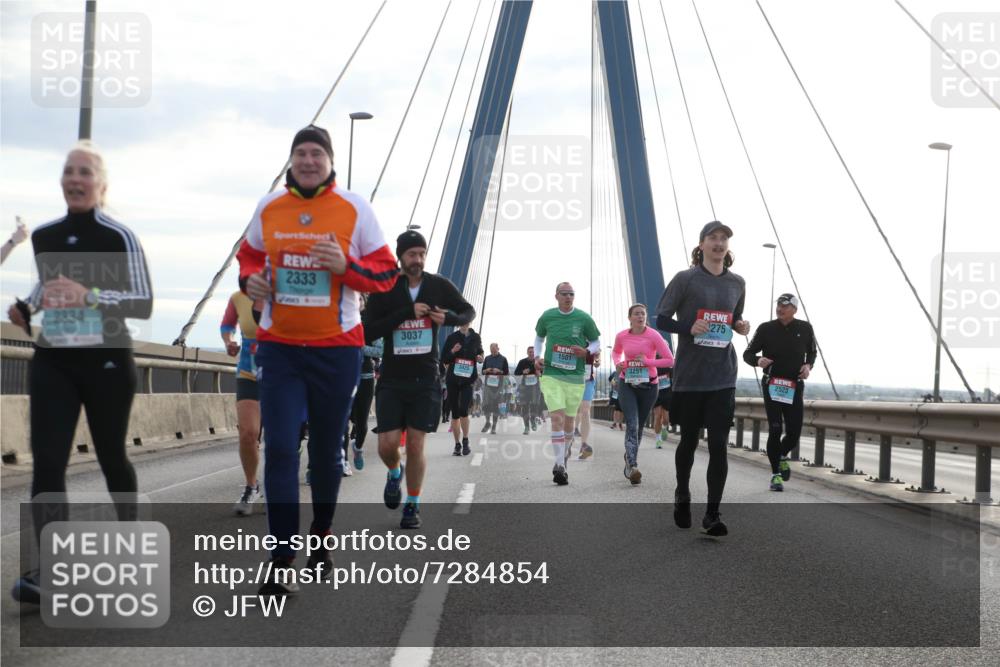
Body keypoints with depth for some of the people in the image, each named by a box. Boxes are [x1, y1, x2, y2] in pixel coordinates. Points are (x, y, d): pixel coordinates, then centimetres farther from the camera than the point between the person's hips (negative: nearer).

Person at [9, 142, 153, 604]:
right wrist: (27, 307, 3)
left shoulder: (120, 238, -9)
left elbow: (144, 304, -13)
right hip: (53, 362, 3)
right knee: (46, 460, -12)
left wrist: (88, 295, -27)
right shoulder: (43, 237, 6)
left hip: (106, 361, -3)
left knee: (110, 457, 11)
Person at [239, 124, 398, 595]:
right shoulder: (268, 208, 5)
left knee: (328, 449, 11)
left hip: (337, 348, -1)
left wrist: (346, 266, -19)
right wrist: (251, 277, -3)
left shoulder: (355, 209, -2)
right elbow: (250, 256, 20)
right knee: (280, 448, -9)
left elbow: (386, 274, -1)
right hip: (279, 347, 1)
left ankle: (320, 536, 33)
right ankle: (282, 560, -6)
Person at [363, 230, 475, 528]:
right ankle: (395, 472, 30)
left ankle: (412, 505, 16)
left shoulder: (439, 286, 1)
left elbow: (468, 311, 15)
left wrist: (449, 318, -8)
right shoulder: (384, 289, -4)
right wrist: (408, 312, -21)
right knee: (387, 444, -6)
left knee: (415, 445, -1)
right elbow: (368, 331, -13)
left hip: (425, 380, 0)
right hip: (392, 379, 0)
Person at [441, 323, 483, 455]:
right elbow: (444, 359, 4)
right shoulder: (452, 337, 2)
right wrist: (452, 352, -14)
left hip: (468, 380, -1)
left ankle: (465, 441, 0)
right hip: (453, 379, 1)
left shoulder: (475, 337, 6)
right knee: (455, 413, 4)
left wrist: (480, 357, 1)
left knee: (464, 410, -16)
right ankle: (457, 444, 14)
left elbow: (480, 352, 24)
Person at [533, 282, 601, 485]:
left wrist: (587, 352, -11)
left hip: (575, 377, 1)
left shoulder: (584, 318, -1)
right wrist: (537, 357, 5)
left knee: (569, 420, 12)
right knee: (557, 418, -15)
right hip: (551, 375, -1)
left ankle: (564, 451, 40)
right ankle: (560, 465, -17)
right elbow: (539, 337, 21)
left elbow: (596, 342, 10)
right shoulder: (547, 317, 2)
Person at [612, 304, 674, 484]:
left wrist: (647, 361, -18)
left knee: (639, 426, 13)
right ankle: (633, 467, -26)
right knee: (632, 424, -17)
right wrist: (617, 363, 0)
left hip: (648, 385, 0)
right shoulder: (621, 336, -1)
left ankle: (629, 458, 38)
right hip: (626, 385, 0)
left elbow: (670, 361, -10)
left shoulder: (654, 336, -10)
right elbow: (616, 352, 21)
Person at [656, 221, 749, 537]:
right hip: (689, 376, -2)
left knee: (719, 445, -6)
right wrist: (688, 328, -20)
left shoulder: (737, 283, 7)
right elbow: (661, 320, -2)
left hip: (723, 377, 2)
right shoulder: (685, 279, -4)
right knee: (689, 440, 11)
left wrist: (740, 326, -2)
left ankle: (712, 514, -2)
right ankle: (682, 494, 36)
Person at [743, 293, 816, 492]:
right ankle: (776, 474, 3)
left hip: (794, 386, 2)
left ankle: (782, 455, 35)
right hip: (772, 385, -2)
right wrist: (757, 360, -21)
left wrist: (808, 365, -3)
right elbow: (748, 353, 2)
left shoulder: (805, 328, 2)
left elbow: (811, 352, 18)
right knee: (775, 430, -9)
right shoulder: (766, 329, -4)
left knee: (794, 432, 1)